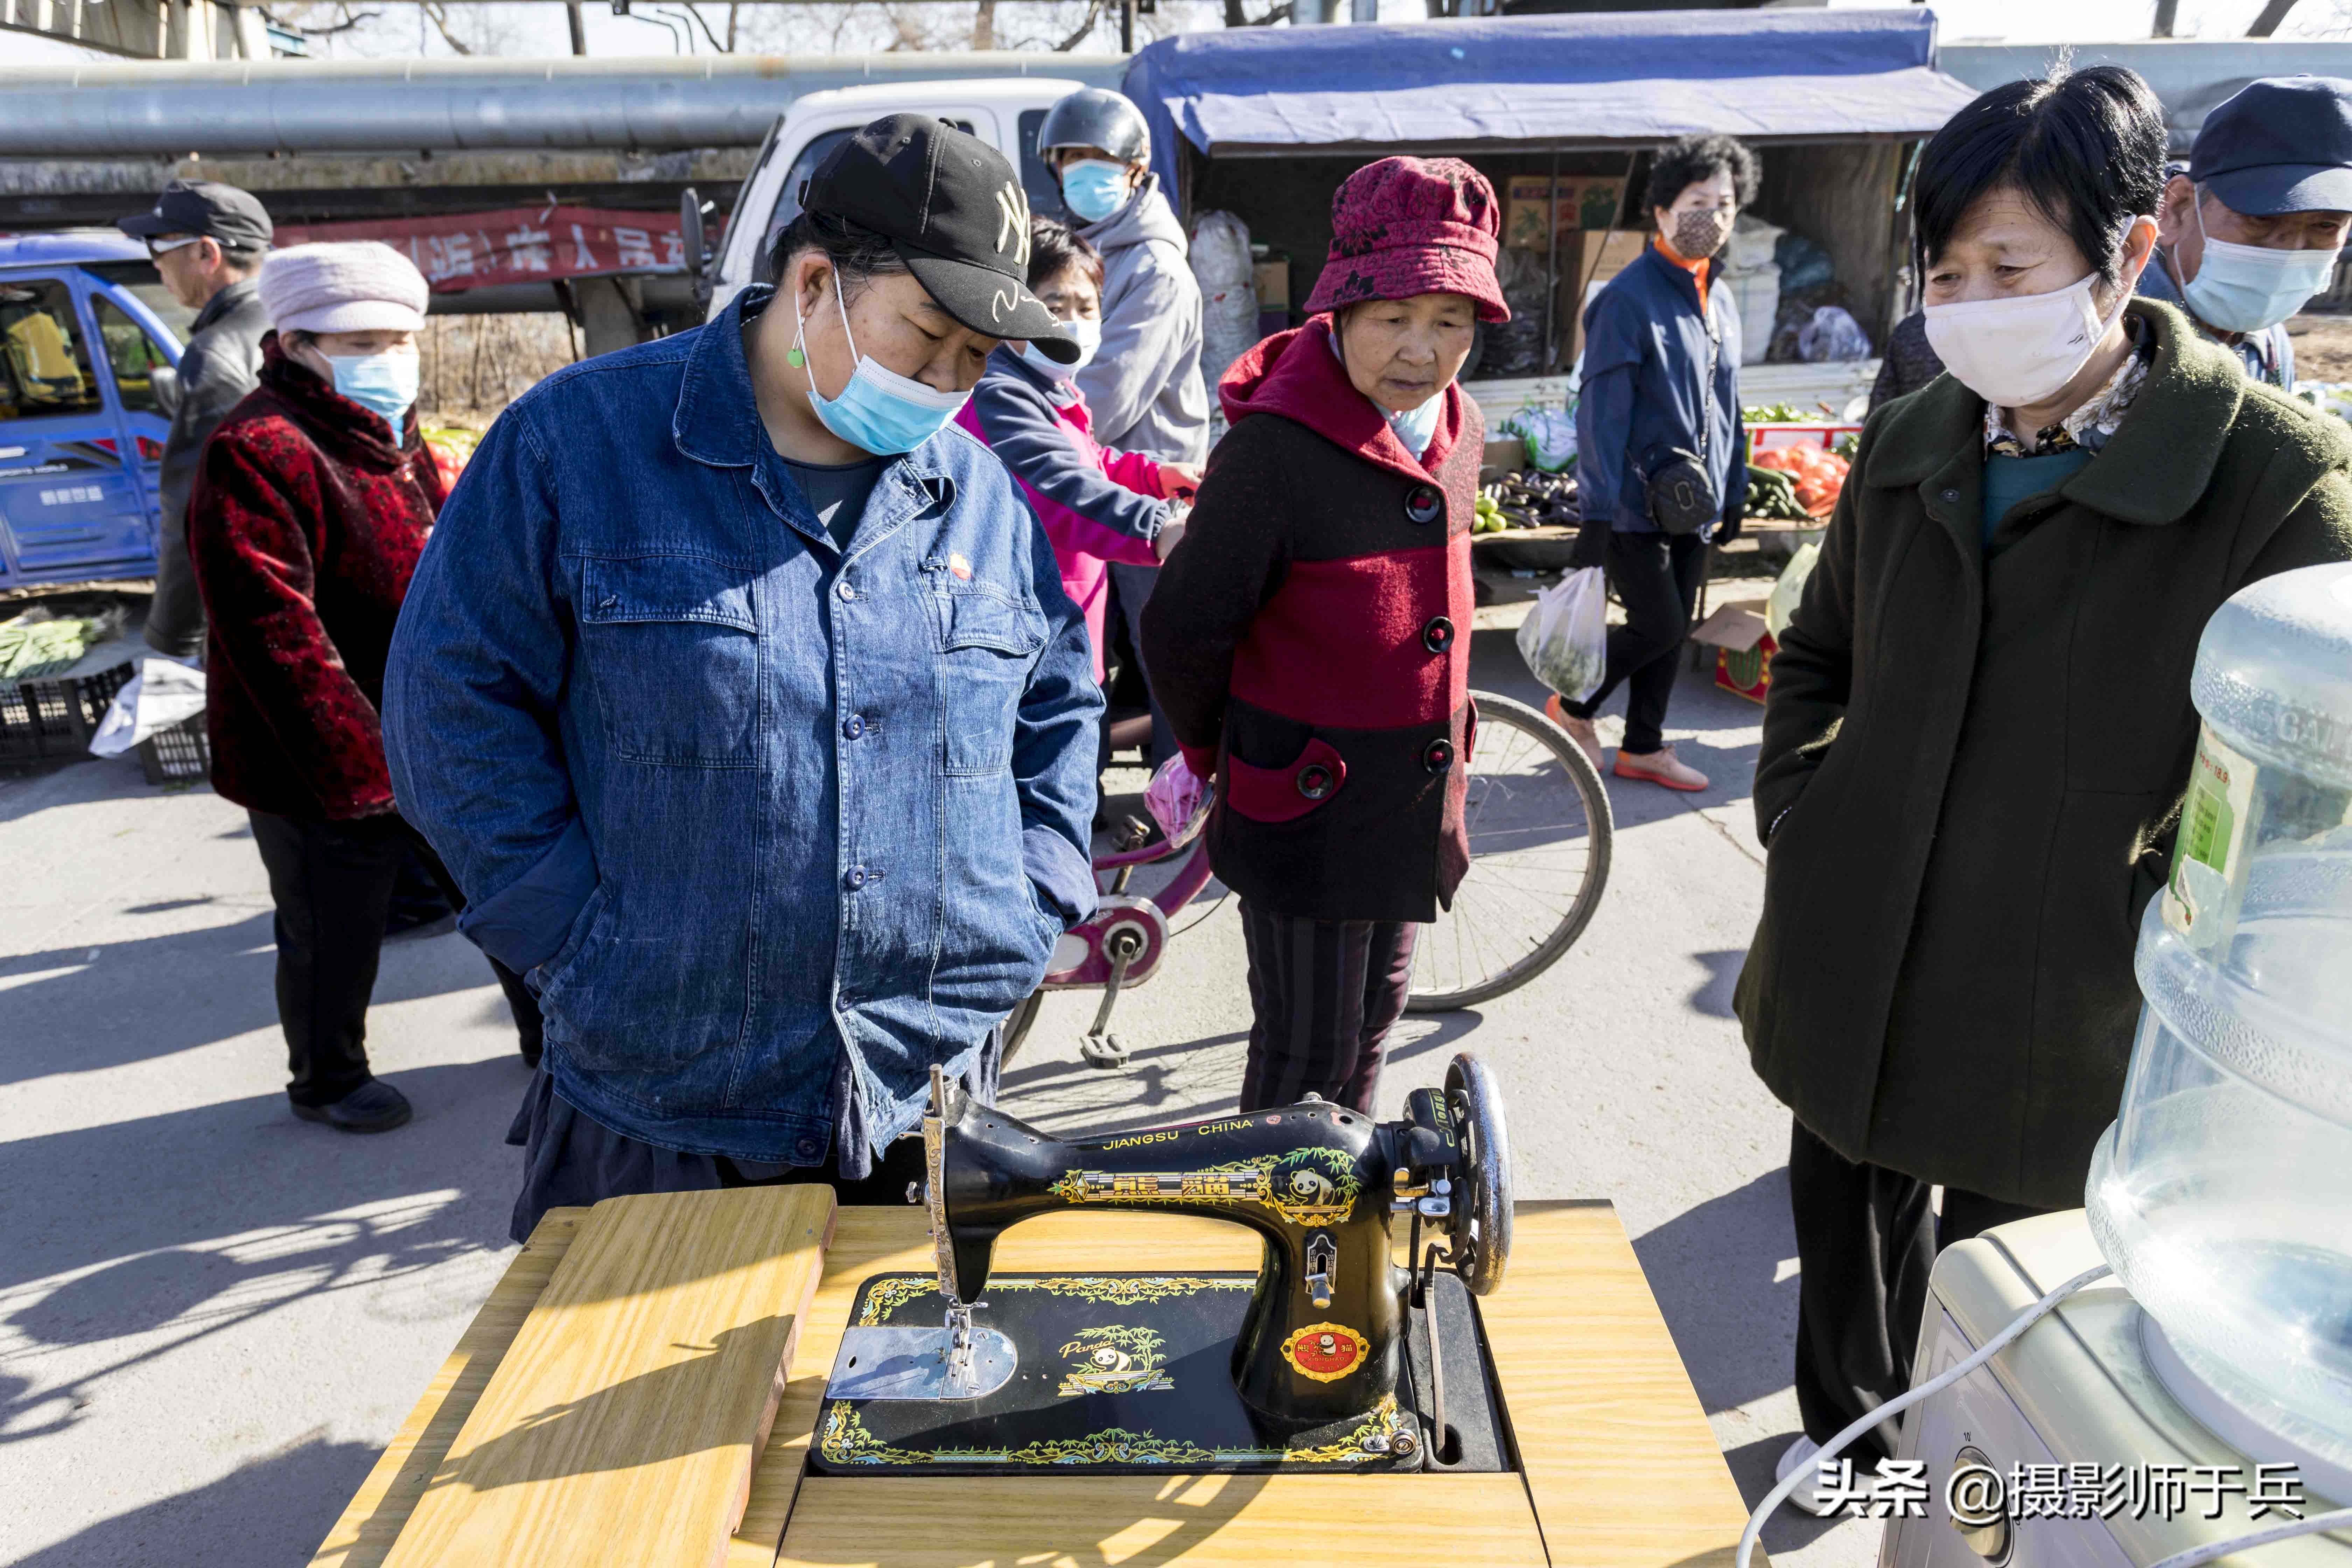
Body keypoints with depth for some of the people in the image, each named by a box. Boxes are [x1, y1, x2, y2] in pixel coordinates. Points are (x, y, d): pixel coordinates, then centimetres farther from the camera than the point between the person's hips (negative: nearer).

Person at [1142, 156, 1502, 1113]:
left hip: (1415, 802, 7)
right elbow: (1183, 631, -15)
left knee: (1371, 1028, 24)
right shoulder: (1275, 447, -21)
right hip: (1309, 808, -7)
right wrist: (1219, 754, 1)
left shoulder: (1460, 431, 2)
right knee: (1302, 1061, 4)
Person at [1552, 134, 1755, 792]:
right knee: (1659, 625, -7)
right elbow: (1602, 414, -16)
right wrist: (1598, 511, -19)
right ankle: (1573, 705, 17)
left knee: (1673, 627, 11)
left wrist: (1734, 492, 18)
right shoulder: (1628, 299, -13)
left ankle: (1643, 746, 25)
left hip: (1693, 508, 8)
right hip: (1634, 507, -7)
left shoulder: (1720, 302, 12)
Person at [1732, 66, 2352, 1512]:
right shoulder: (1912, 442, 3)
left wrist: (2146, 919, -14)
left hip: (2058, 1016, -4)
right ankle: (1851, 1435, 51)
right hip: (1851, 975, 5)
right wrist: (1796, 817, 3)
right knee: (1851, 1229, 23)